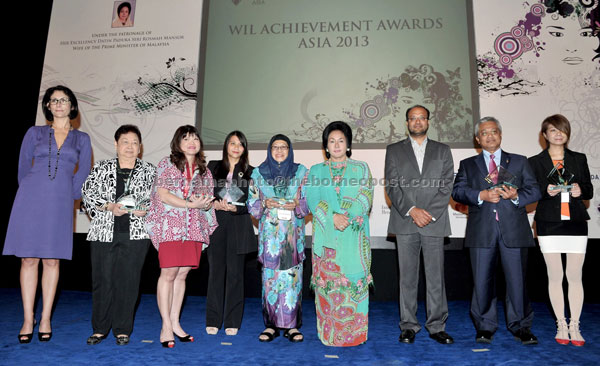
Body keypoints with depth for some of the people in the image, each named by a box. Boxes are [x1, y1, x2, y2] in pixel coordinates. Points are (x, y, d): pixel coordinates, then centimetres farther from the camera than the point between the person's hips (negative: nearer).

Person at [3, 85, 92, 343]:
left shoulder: (81, 139, 12)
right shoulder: (34, 133, 11)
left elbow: (83, 173, 11)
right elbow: (23, 167, 12)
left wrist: (69, 196, 7)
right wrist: (30, 195, 10)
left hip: (59, 205, 0)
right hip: (31, 200, 0)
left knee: (52, 260, 1)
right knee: (29, 259, 1)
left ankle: (45, 320, 10)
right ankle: (28, 320, 9)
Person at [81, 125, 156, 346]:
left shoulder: (149, 172, 10)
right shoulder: (101, 168, 11)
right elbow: (87, 194, 3)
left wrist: (145, 210, -10)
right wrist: (109, 207, -11)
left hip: (136, 234, -1)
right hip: (104, 232, 1)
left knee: (128, 282, 1)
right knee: (102, 280, 3)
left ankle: (122, 330, 15)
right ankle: (99, 329, 20)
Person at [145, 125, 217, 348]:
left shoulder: (204, 170, 17)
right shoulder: (167, 164, 4)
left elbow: (208, 200, 15)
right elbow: (162, 194, -7)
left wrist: (204, 203, -10)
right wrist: (190, 204, -15)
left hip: (194, 228, 5)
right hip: (170, 225, -4)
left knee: (182, 274, 7)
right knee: (168, 273, -6)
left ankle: (175, 322, 16)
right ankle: (166, 326, 2)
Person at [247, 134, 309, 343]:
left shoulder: (301, 172, 7)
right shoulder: (259, 173, 9)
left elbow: (309, 201, 5)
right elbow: (251, 203, 8)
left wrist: (297, 205, -14)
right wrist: (264, 204, -11)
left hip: (293, 233, 0)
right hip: (269, 232, 1)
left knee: (292, 275, 0)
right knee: (270, 276, 1)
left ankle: (292, 325, 11)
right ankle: (271, 325, 12)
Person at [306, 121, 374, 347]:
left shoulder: (361, 168, 10)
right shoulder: (316, 171, 12)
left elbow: (365, 199, -2)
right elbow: (313, 201, -1)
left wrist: (345, 216, -17)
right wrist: (333, 217, -17)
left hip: (354, 237, -1)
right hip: (326, 236, 1)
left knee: (353, 281, -1)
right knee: (327, 281, 1)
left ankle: (354, 333, 11)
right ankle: (329, 333, 13)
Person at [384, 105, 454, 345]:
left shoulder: (443, 151, 13)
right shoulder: (394, 151, 11)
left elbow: (447, 186, 3)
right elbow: (392, 186, 1)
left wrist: (430, 213, -9)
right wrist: (412, 210, -11)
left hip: (435, 223, 1)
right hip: (405, 223, 0)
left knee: (435, 277, 3)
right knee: (407, 277, 5)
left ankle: (436, 326, 15)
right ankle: (409, 326, 15)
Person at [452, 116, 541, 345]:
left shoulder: (519, 161, 16)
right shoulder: (468, 164, 14)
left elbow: (535, 190, 8)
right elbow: (457, 191, 1)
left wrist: (517, 196, -12)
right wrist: (481, 195, -14)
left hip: (513, 230, 0)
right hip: (482, 230, 0)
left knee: (517, 279, 3)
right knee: (482, 280, 4)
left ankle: (520, 326, 20)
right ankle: (485, 327, 18)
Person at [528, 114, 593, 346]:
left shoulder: (579, 159, 11)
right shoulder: (535, 162, 5)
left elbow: (589, 191, 12)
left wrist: (580, 190, -11)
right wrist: (546, 191, -18)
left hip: (576, 223, 2)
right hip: (549, 224, -1)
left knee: (575, 276, 3)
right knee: (555, 276, 3)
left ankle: (574, 326, 15)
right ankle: (561, 325, 15)